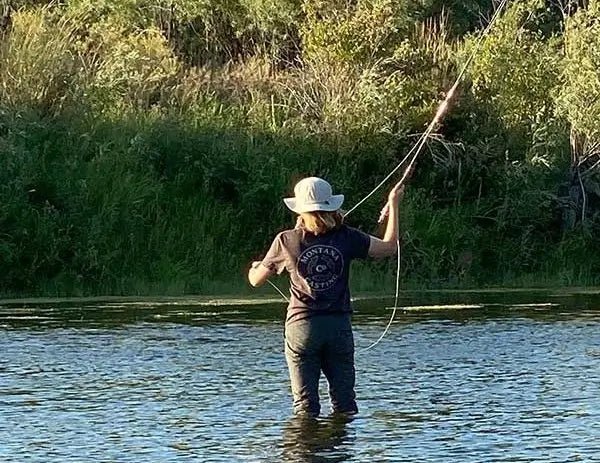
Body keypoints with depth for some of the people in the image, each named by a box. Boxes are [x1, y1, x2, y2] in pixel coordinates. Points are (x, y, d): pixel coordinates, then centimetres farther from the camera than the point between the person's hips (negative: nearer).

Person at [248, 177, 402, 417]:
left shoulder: (287, 241, -5)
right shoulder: (346, 237, -3)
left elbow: (256, 280, 6)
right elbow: (389, 246, 5)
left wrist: (254, 268, 31)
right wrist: (393, 205, 13)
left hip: (301, 325, -1)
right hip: (339, 325, 1)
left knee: (305, 405, 3)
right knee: (344, 403, 9)